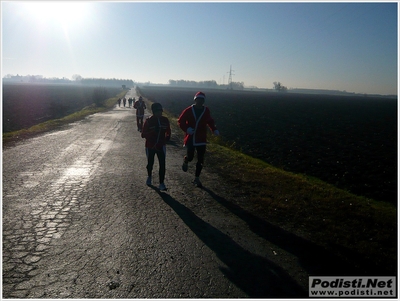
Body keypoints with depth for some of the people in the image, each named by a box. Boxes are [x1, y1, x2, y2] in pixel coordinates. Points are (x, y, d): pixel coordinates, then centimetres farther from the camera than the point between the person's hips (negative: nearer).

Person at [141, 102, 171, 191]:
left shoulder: (165, 120, -2)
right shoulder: (149, 121, -12)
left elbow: (168, 132, 12)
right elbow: (143, 134, -12)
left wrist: (166, 140, -5)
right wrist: (152, 131, -28)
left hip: (161, 146, 2)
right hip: (150, 146, -2)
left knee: (162, 165, -6)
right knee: (150, 163, 15)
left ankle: (161, 184, 1)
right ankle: (149, 177, 44)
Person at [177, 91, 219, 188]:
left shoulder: (206, 111, 1)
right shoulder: (189, 110, -6)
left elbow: (210, 122, 15)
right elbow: (180, 121, -1)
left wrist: (214, 129, -3)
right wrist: (186, 129, -19)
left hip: (201, 139, 2)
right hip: (190, 139, -2)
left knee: (200, 160, 5)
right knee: (190, 157, -3)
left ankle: (197, 178, 19)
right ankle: (185, 161, 36)